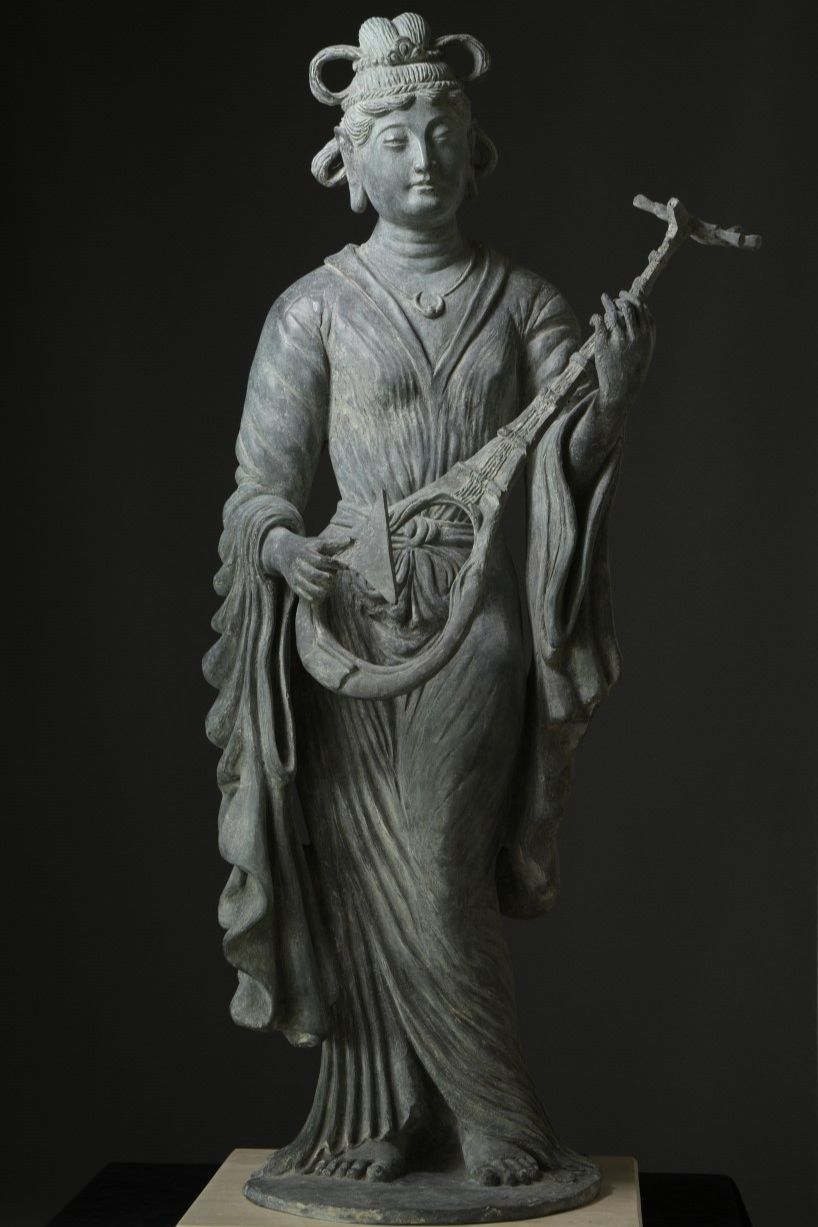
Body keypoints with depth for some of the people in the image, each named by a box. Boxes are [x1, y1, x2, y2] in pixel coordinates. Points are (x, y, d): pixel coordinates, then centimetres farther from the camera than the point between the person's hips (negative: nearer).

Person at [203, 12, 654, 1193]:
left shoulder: (523, 301, 6)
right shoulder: (315, 308, 2)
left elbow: (569, 459, -3)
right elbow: (262, 476, 2)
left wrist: (612, 397, -24)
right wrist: (279, 541, -19)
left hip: (474, 617, 0)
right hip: (347, 615, 0)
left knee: (439, 876, -6)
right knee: (366, 879, 3)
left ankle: (497, 1130, 11)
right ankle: (377, 1127, 17)